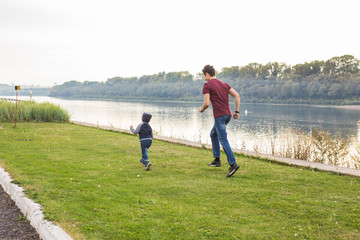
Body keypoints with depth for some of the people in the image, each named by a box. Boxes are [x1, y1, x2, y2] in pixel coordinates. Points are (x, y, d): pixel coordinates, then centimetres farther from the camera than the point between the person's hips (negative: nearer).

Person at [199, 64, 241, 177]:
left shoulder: (207, 85, -3)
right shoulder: (224, 84, 18)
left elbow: (207, 103, -12)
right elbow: (237, 95, 9)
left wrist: (202, 109, 10)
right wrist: (237, 111, 10)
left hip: (219, 116, -8)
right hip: (228, 115, 8)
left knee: (223, 141, -10)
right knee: (213, 134, 24)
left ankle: (233, 164, -20)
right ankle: (217, 159, 25)